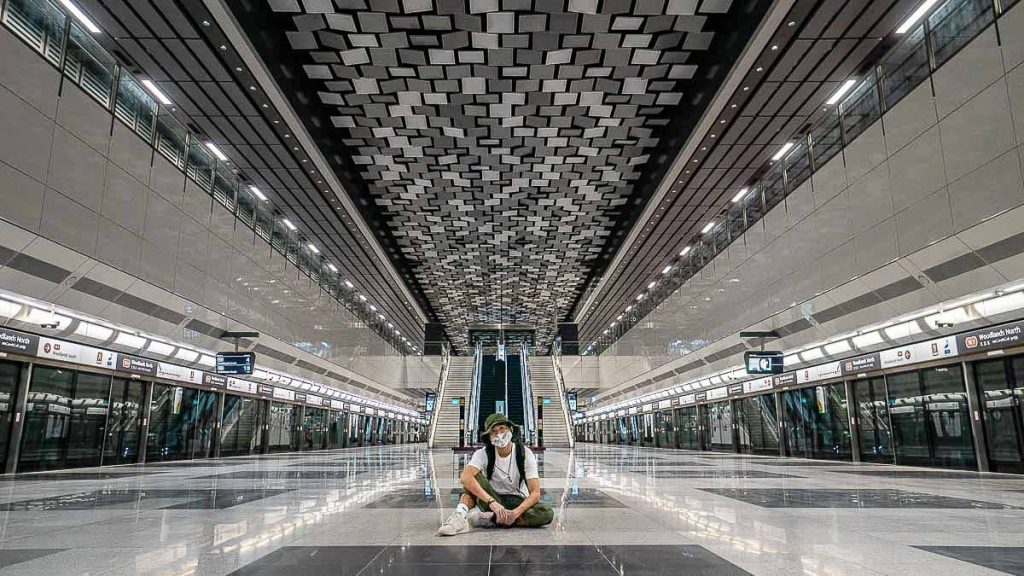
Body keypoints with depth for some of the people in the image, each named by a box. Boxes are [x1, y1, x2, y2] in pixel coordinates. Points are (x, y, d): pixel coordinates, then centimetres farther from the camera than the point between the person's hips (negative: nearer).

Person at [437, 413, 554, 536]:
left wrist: (515, 513, -35)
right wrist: (492, 502, -44)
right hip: (492, 499, 0)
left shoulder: (525, 453, -11)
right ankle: (459, 517, -43)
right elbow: (465, 477, -33)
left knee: (547, 514, -31)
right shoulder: (484, 454, -13)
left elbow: (535, 493, -17)